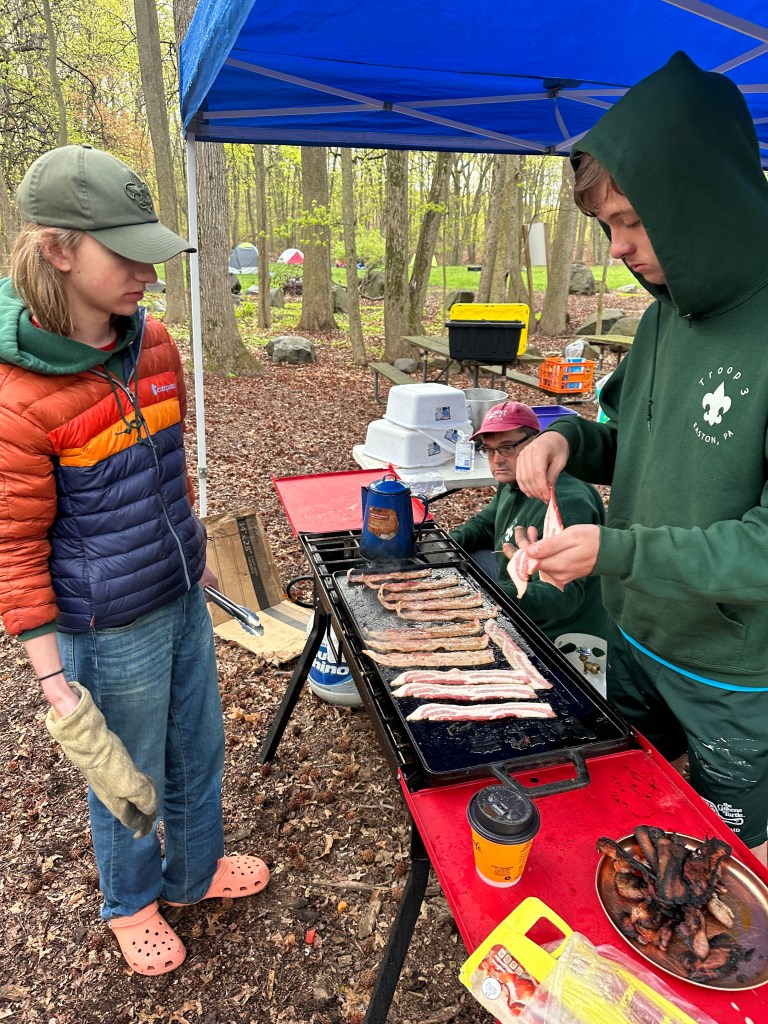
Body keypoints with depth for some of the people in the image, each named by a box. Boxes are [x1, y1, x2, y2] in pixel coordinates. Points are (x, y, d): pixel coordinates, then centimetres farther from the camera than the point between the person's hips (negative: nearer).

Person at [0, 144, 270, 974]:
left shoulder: (153, 344, -3)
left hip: (183, 599, 6)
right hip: (109, 631, -6)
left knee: (198, 750, 24)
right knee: (126, 777, 18)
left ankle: (196, 871, 52)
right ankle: (130, 901, 50)